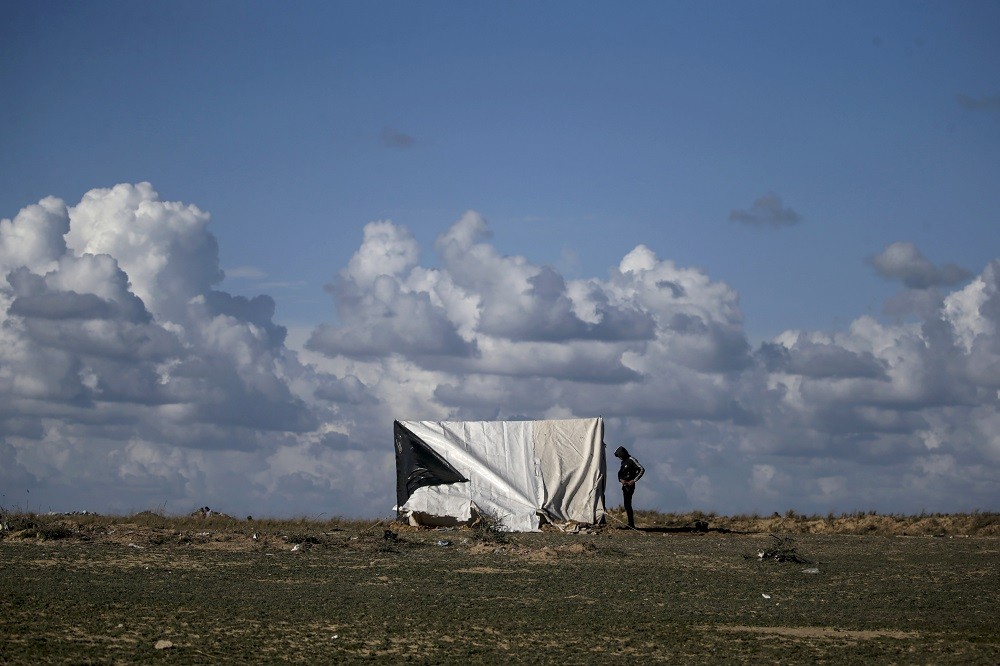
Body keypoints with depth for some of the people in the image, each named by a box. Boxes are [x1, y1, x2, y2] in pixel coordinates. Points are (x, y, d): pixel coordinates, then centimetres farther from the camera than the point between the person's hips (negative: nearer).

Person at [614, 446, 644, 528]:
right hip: (625, 485, 9)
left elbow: (642, 470, -15)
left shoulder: (631, 460, -9)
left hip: (630, 485, -9)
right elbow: (620, 473, 20)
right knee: (627, 504, 8)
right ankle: (631, 523, 11)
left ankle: (631, 524, -15)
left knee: (628, 504, -14)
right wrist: (621, 479, -3)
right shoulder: (624, 462, 18)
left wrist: (634, 480, -16)